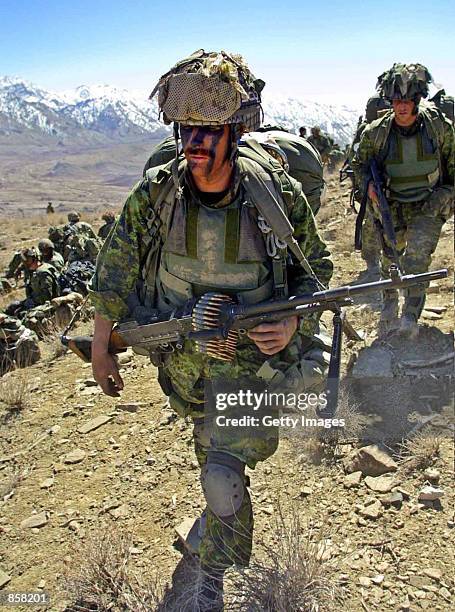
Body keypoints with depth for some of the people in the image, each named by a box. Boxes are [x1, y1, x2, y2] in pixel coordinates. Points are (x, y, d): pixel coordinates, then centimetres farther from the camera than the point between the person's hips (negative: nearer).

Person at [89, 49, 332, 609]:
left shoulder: (277, 193, -18)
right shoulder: (154, 193, -15)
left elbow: (315, 265, -2)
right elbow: (114, 269, -3)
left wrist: (294, 322, -20)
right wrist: (101, 349, 2)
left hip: (251, 355, -3)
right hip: (181, 357, 3)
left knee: (221, 479, -9)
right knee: (210, 448, 28)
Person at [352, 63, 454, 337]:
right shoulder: (376, 132, -10)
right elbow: (360, 163, 6)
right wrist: (368, 184, -13)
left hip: (430, 205, -1)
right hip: (392, 207, 2)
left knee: (417, 255, -18)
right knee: (391, 258, 12)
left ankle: (411, 316, -5)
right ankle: (389, 307, 34)